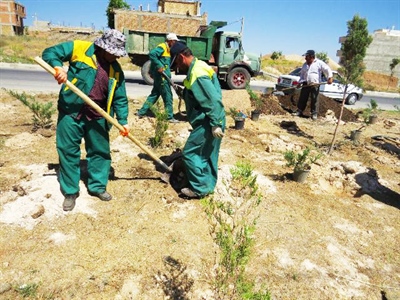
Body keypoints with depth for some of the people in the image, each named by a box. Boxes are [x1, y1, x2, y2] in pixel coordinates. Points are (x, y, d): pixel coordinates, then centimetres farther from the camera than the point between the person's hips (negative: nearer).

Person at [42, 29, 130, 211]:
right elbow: (50, 52, -3)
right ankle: (70, 192, 21)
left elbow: (120, 98, 6)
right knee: (68, 152, 4)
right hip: (70, 113, -3)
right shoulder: (79, 48, -5)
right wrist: (57, 66, -24)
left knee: (100, 152, 10)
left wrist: (123, 121, -1)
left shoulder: (116, 70, 5)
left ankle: (97, 186, 30)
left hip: (96, 117, 4)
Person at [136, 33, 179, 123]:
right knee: (168, 96, -4)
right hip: (161, 75, -10)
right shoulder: (162, 47, -12)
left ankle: (141, 112, 19)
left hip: (162, 76, 10)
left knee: (154, 94, 14)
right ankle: (170, 117, 3)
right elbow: (151, 54, -26)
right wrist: (159, 66, -27)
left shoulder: (167, 49, 18)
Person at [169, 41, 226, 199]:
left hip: (207, 123, -10)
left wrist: (216, 124, -24)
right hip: (210, 122, 10)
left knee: (189, 153, -2)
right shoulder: (198, 67, 13)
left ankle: (200, 188, 8)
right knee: (207, 155, 17)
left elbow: (214, 100, -25)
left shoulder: (197, 74, -21)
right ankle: (208, 185, 29)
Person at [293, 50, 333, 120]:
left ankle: (314, 114, 3)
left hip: (315, 85, -5)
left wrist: (330, 78, -19)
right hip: (305, 84, 5)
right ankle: (299, 111, 12)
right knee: (302, 98, 4)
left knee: (314, 100, -4)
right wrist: (300, 82, 11)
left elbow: (327, 69, -7)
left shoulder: (319, 63, -2)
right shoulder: (305, 64, 16)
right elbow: (302, 74, 21)